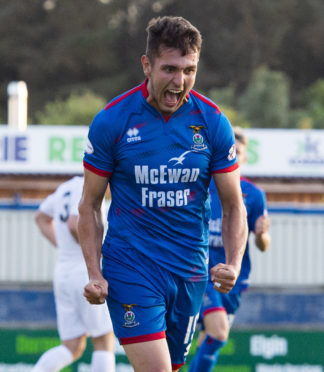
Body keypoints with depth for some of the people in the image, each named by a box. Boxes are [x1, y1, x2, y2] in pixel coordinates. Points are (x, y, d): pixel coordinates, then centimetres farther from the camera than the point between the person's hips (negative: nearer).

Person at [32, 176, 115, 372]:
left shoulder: (65, 187, 14)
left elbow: (41, 217, 28)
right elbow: (75, 224, -28)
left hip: (63, 272, 8)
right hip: (87, 271, -8)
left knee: (73, 348, 8)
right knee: (104, 343, 3)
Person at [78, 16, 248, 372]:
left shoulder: (212, 122, -2)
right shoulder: (111, 121, -8)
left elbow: (233, 206, 6)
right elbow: (89, 204, 2)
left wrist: (233, 265, -12)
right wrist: (94, 274, -9)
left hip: (190, 273, 3)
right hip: (130, 270, -3)